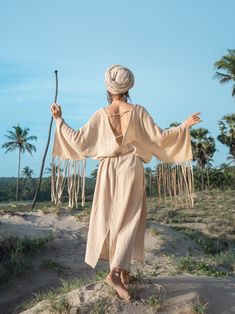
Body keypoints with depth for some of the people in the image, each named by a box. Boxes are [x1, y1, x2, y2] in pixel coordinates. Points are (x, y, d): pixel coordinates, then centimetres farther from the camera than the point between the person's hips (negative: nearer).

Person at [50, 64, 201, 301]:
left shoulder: (100, 114, -2)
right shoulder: (138, 111, -4)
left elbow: (78, 139, -1)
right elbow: (159, 136, -5)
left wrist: (59, 120, 11)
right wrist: (185, 125, 7)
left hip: (108, 169, 2)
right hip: (131, 168, -2)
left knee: (110, 219, 11)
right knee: (128, 220, 0)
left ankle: (122, 272, 19)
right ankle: (116, 272, -13)